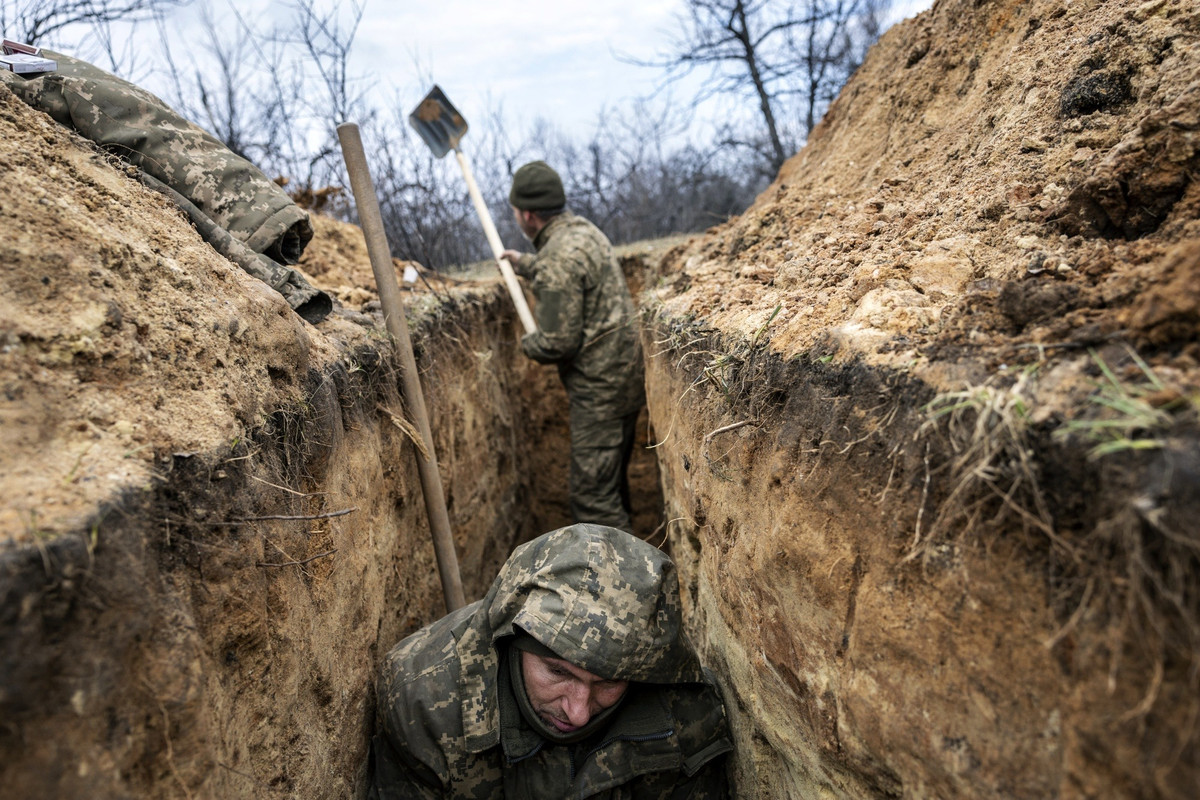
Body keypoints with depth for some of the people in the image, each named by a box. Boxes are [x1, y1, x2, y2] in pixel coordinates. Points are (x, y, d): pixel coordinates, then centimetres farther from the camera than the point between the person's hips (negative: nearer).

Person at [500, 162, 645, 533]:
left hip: (600, 386, -10)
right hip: (625, 373, 10)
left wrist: (528, 344, 0)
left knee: (592, 492, -5)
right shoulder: (582, 229, 10)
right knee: (611, 478, 21)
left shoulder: (558, 259, -21)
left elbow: (557, 342, -21)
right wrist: (523, 263, 45)